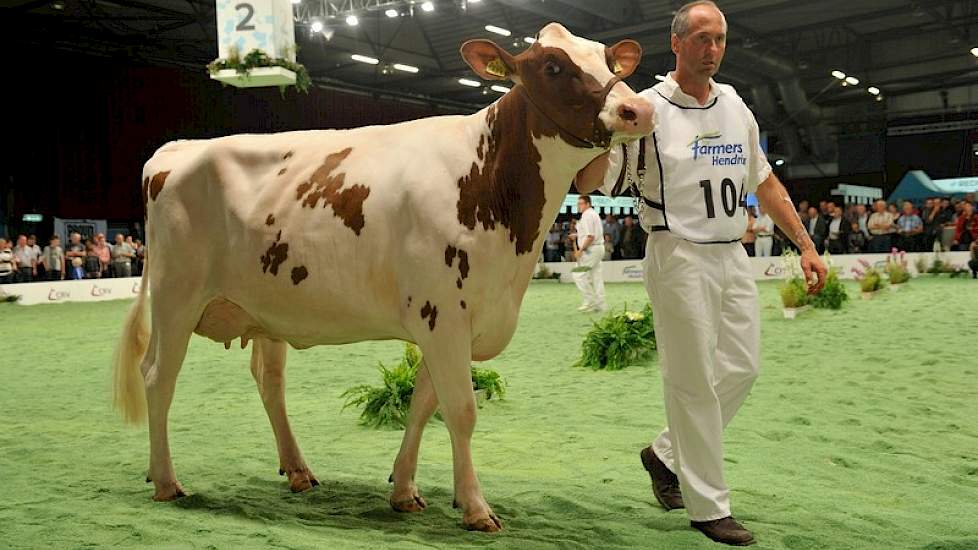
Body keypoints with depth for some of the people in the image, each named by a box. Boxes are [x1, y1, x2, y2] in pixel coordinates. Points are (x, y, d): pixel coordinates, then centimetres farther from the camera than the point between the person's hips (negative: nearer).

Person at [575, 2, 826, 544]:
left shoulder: (735, 108, 12)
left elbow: (765, 182, 20)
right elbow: (587, 182, -11)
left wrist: (806, 246, 16)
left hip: (733, 255, 7)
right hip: (678, 255, -6)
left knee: (741, 368, 8)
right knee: (693, 380, -1)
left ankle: (666, 454, 26)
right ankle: (708, 505, 9)